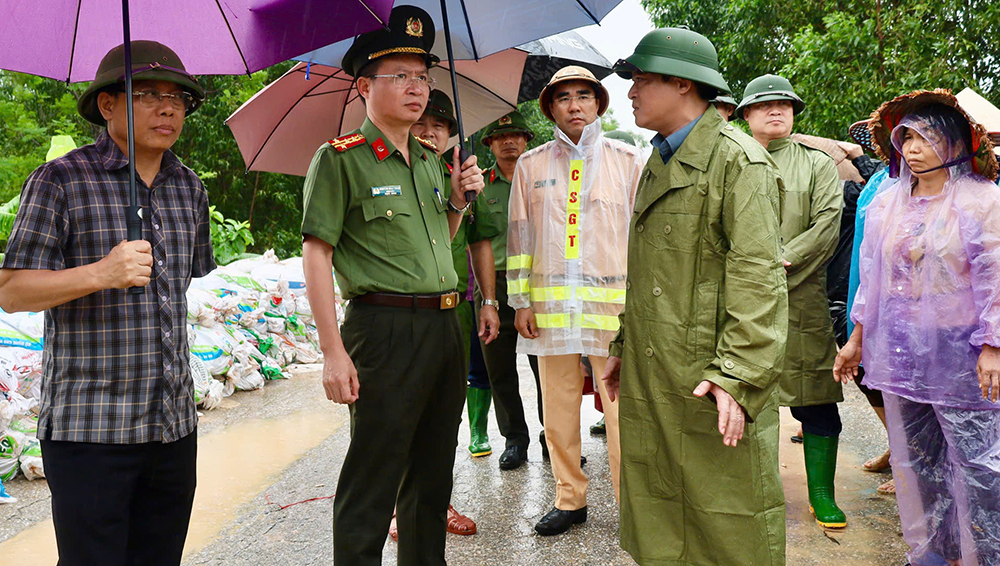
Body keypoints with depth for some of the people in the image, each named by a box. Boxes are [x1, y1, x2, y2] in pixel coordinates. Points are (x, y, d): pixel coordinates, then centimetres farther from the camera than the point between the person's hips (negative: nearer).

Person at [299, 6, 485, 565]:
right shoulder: (339, 158, -5)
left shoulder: (430, 160, 16)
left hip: (445, 326, 7)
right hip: (386, 328, -7)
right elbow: (316, 255, -10)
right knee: (371, 485, -1)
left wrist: (459, 200, 7)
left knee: (433, 471, 18)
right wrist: (334, 351, -16)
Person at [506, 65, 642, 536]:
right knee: (558, 406, 6)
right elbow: (519, 235, 11)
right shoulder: (531, 165, 12)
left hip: (615, 301, -2)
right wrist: (521, 301, 5)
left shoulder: (627, 160, 8)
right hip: (551, 303, 2)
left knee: (620, 404, -2)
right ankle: (569, 499, 21)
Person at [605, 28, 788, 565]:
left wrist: (738, 376, -23)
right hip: (649, 381, 8)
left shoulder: (738, 160, -9)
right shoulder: (659, 163, 19)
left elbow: (758, 278, -17)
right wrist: (623, 345, 22)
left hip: (710, 384, -8)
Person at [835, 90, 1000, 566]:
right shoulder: (886, 203, 10)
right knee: (915, 459, 12)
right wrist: (856, 339, 14)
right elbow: (872, 276, 14)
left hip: (960, 355, -5)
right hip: (901, 352, 5)